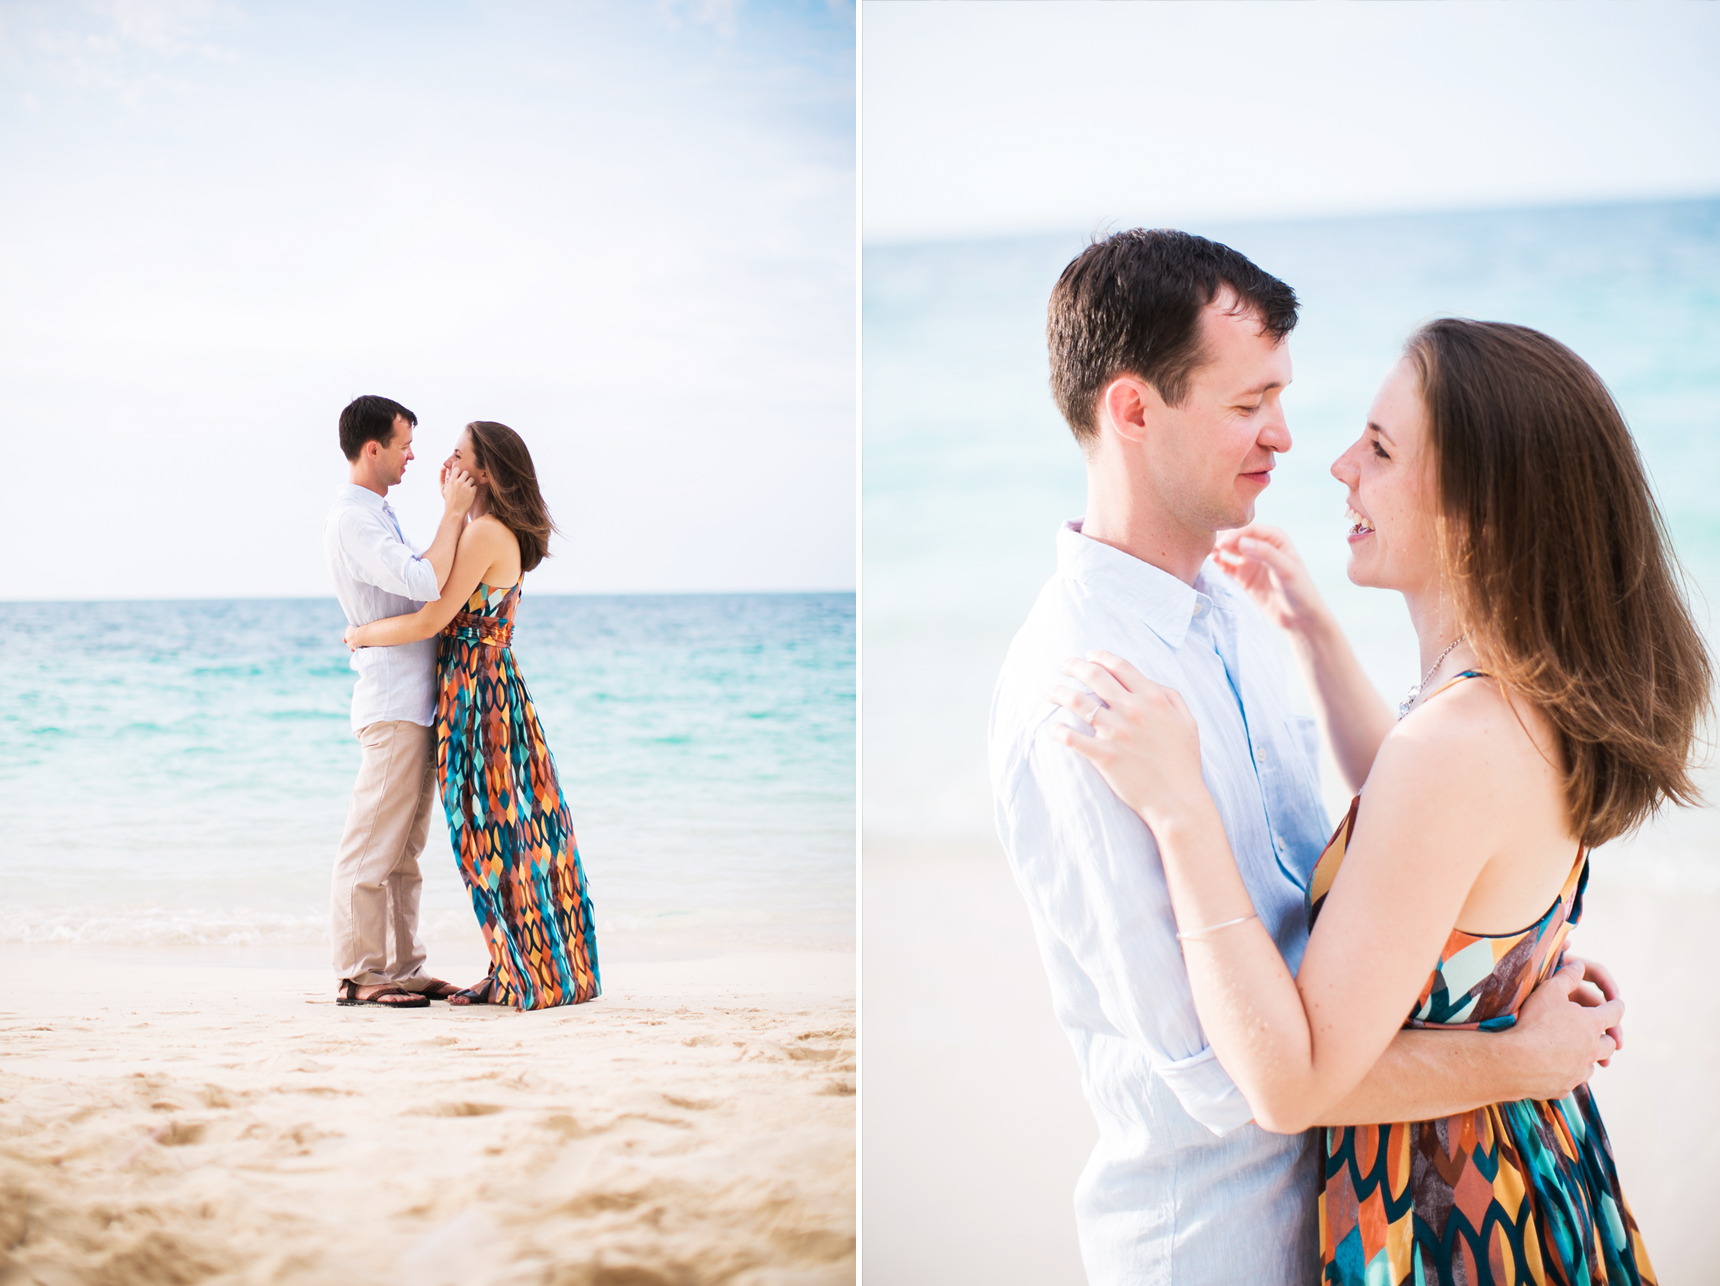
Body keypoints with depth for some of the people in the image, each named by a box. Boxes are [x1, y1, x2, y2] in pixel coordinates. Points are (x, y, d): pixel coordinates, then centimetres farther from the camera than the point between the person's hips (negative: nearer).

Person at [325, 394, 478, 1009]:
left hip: (416, 702, 10)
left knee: (404, 849, 12)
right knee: (372, 847, -6)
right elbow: (425, 583, -26)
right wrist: (452, 513, -18)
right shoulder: (352, 521, -14)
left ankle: (400, 969, 16)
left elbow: (422, 581, 26)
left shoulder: (376, 514, 18)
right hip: (392, 704, -10)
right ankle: (358, 974, -2)